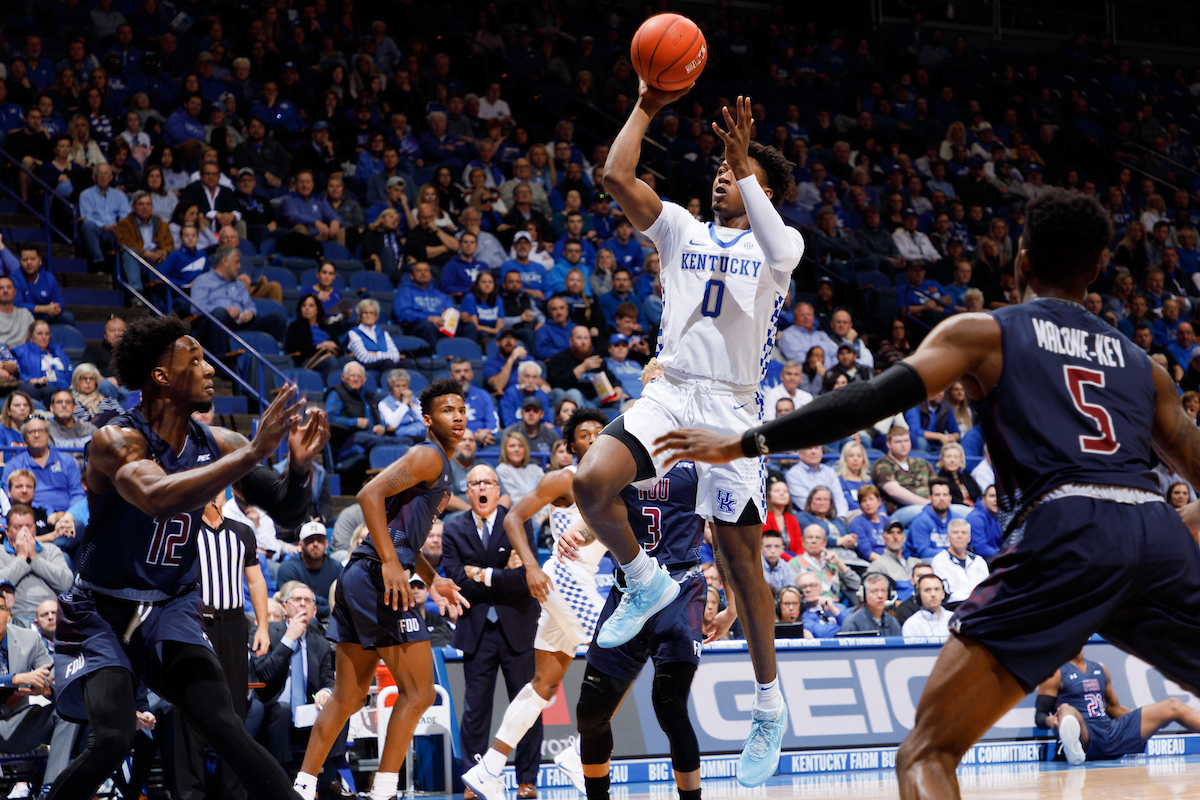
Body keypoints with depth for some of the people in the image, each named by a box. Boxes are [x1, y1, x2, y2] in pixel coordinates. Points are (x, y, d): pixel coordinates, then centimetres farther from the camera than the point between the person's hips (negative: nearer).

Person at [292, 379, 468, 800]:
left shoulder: (441, 468, 24)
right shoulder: (429, 457, -7)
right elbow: (370, 494, -21)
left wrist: (432, 580, 25)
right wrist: (390, 563, -25)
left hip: (360, 578, 10)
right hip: (377, 578, -10)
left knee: (348, 695, 14)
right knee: (418, 692, -7)